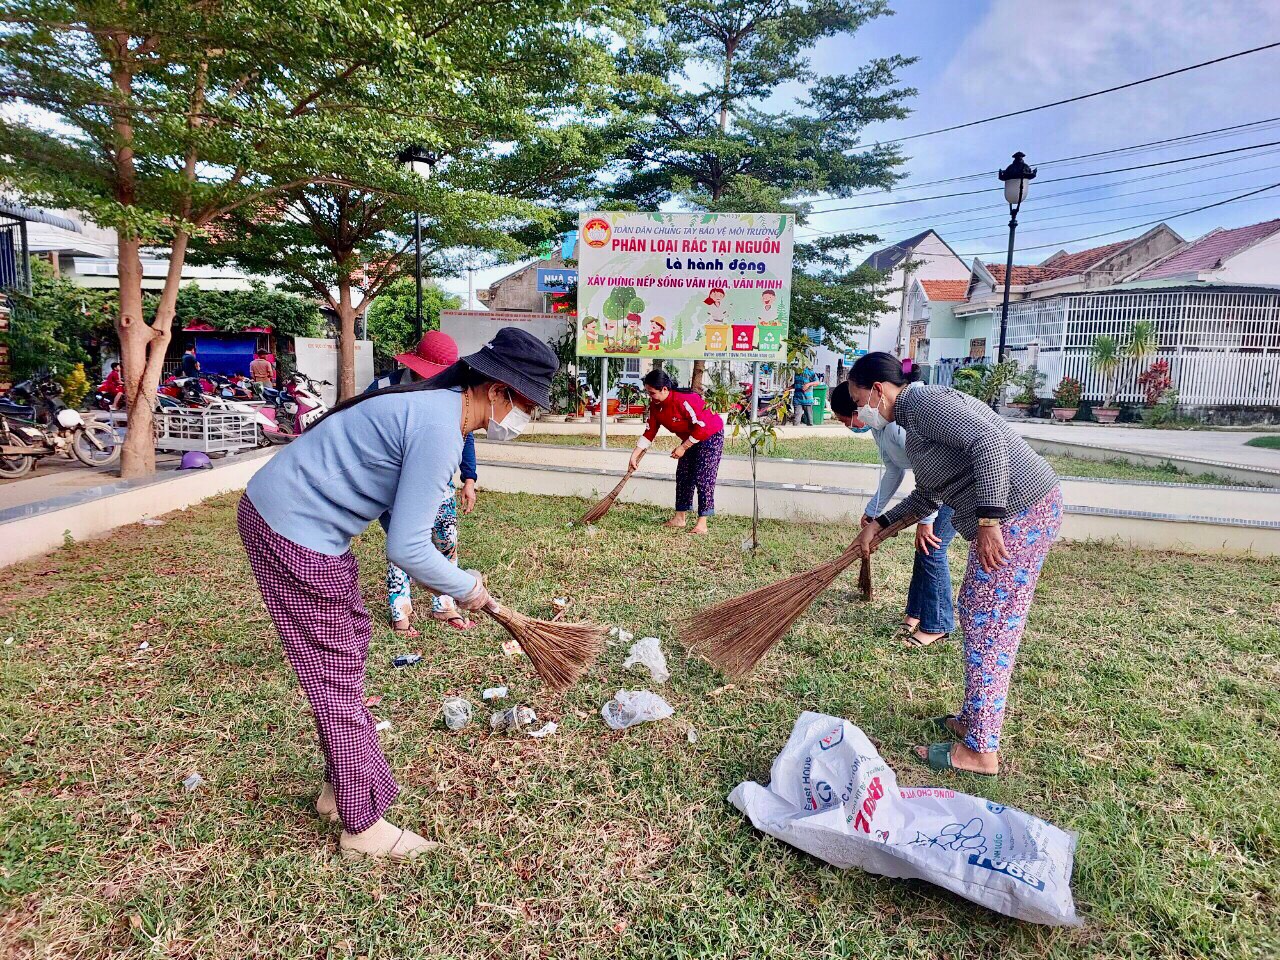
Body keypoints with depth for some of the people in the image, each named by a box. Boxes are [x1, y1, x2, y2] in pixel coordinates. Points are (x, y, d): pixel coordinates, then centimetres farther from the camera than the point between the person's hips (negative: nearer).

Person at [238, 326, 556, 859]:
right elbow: (406, 548, -24)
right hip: (291, 534, -10)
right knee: (336, 676, 1)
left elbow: (403, 518, 15)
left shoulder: (436, 404, 6)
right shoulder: (440, 430, -25)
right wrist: (467, 587, -8)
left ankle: (339, 788, 35)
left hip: (294, 516, 10)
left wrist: (452, 577, 14)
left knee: (350, 643, 19)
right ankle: (363, 826, 18)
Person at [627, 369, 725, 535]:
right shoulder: (655, 405, -7)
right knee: (683, 476, 7)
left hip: (711, 436, -8)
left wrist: (683, 448, -23)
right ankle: (680, 518, 15)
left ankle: (702, 523, -10)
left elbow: (702, 428, -30)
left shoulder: (685, 400, -33)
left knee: (703, 478, -13)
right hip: (690, 439, 9)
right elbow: (650, 432, -1)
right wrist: (635, 455, -6)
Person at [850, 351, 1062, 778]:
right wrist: (879, 524, 27)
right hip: (1011, 515, 10)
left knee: (988, 625, -4)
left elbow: (988, 442, -27)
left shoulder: (923, 402, -12)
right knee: (978, 613, 17)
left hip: (1018, 514, -10)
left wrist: (988, 520, -30)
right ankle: (975, 720, 30)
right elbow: (927, 496, 28)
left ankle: (980, 750, 6)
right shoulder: (914, 416, 19)